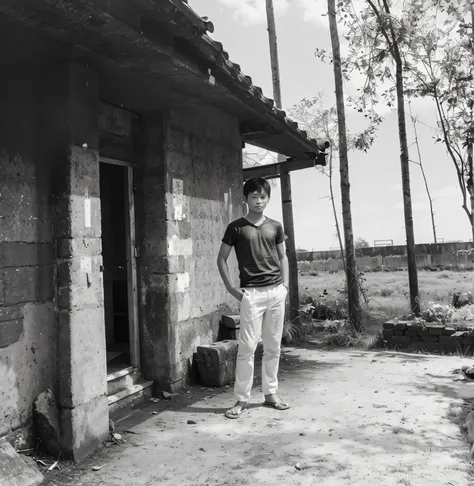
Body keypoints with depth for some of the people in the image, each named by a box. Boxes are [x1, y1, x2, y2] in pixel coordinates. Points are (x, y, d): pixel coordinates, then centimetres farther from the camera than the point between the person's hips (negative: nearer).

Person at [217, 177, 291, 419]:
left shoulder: (275, 226, 10)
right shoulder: (236, 227, 1)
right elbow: (221, 258, 4)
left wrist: (285, 284, 6)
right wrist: (231, 287, -3)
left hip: (276, 292, 4)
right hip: (251, 293, -3)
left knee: (273, 346, 9)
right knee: (247, 347, -5)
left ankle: (270, 394, 22)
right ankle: (241, 399, 6)